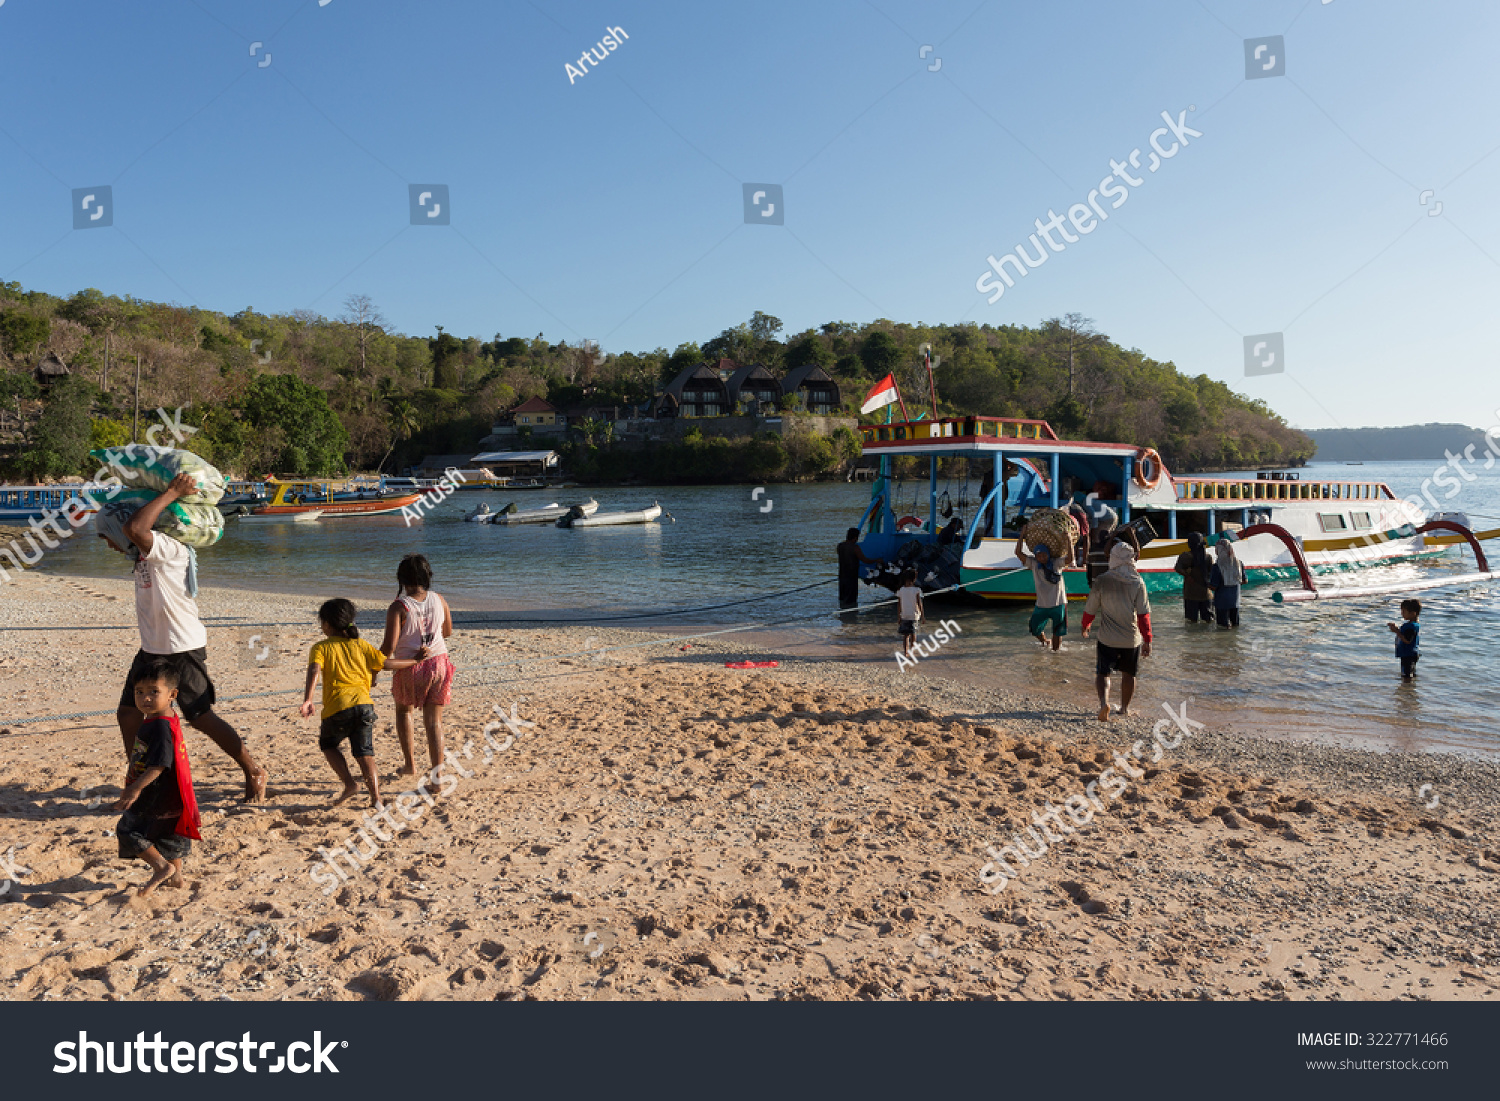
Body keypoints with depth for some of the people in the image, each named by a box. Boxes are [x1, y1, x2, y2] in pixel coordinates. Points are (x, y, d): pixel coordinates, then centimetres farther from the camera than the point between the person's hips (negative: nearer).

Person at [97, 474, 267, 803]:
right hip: (152, 649, 9)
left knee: (201, 718, -3)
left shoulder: (167, 548, -21)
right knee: (127, 713, 11)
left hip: (183, 651, -9)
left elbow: (133, 528, -39)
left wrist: (171, 493, -31)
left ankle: (254, 774, 10)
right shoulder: (143, 555, 8)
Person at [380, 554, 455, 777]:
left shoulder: (398, 607, -15)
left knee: (404, 710, 27)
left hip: (409, 669, -2)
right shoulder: (439, 600, -2)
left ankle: (410, 764, 30)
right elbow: (448, 631, 13)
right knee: (434, 721, 7)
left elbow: (389, 646, -18)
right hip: (438, 664, 2)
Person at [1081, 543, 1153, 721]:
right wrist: (1147, 640, -2)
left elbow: (1090, 609, 1)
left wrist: (1086, 625, 21)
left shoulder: (1102, 581, -8)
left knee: (1103, 672, 5)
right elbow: (1144, 614, -8)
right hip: (1132, 638, 1)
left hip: (1107, 638, -1)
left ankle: (1104, 701, -19)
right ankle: (1125, 708, 30)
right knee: (1128, 673, 19)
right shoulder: (1138, 583, -8)